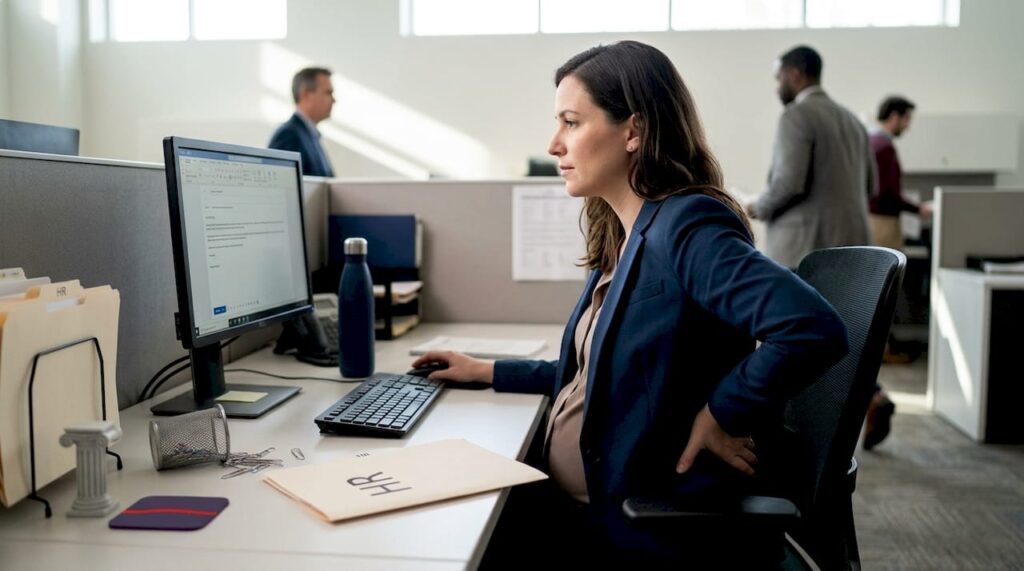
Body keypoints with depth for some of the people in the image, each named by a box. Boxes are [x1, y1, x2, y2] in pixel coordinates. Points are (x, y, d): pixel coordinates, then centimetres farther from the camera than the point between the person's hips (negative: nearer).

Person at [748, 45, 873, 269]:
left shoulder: (796, 115, -9)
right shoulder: (851, 120, 16)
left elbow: (790, 181, -18)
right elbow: (869, 184, 18)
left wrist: (759, 208, -1)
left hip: (807, 245, -8)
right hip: (851, 242, 8)